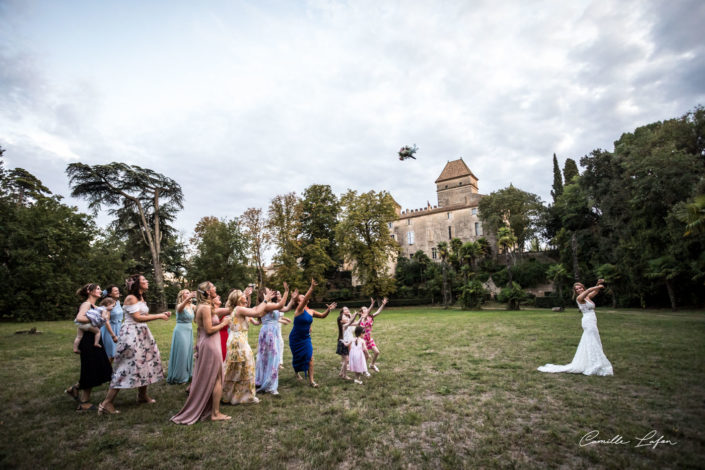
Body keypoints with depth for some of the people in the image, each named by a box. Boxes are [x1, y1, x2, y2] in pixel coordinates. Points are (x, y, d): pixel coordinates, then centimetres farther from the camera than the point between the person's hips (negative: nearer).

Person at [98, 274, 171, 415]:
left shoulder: (141, 298, 14)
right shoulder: (131, 298, -13)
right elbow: (138, 318, -18)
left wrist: (162, 314, 4)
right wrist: (158, 316, -15)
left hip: (142, 334, 9)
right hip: (131, 334, -9)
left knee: (145, 362, 12)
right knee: (128, 366, -8)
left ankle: (142, 395, 25)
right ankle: (107, 402, 2)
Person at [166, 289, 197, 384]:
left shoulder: (191, 306, 6)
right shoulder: (180, 306, -15)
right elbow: (181, 307, -39)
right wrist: (189, 297, -59)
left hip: (189, 331, 7)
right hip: (181, 331, -6)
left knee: (188, 352, 14)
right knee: (181, 353, 0)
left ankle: (187, 373, 28)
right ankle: (179, 377, 14)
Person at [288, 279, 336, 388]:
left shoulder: (311, 311, 2)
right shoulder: (299, 309, -16)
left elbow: (323, 316, 11)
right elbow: (306, 299, -33)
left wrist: (328, 309, -8)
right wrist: (312, 287, -45)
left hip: (306, 338, 4)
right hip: (295, 338, -4)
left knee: (310, 357, -7)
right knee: (297, 357, 13)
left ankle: (311, 380, -1)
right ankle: (296, 371, 44)